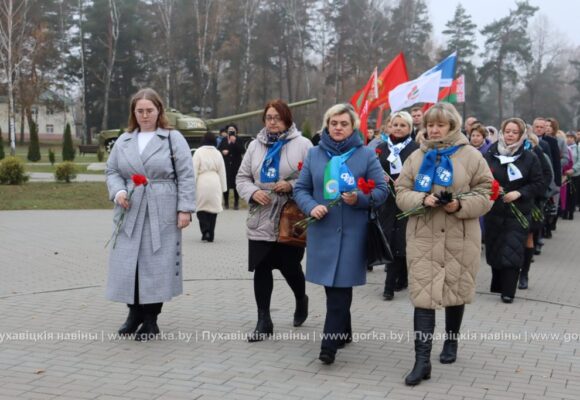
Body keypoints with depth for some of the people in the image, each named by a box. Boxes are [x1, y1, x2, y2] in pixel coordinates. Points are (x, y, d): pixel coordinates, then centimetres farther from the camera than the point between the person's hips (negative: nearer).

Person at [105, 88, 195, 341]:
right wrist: (118, 191, -6)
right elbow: (112, 171, 15)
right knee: (129, 263, 4)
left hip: (162, 214, -3)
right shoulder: (123, 141, 14)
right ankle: (134, 313, 22)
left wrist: (185, 209, -10)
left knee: (156, 264, 0)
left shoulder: (173, 139, 3)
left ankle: (151, 320, 12)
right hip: (130, 213, 4)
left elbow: (185, 176, -2)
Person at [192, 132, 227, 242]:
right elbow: (222, 172, 9)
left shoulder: (199, 152, -5)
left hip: (202, 183, -3)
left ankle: (205, 231, -11)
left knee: (201, 208, 6)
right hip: (215, 184, 3)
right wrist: (223, 188, 15)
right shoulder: (218, 153, 6)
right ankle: (210, 235, 11)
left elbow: (194, 170, -7)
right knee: (213, 207, 9)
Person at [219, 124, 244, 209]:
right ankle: (226, 202, 12)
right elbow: (218, 150, 16)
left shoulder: (238, 141, 1)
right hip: (226, 166, 2)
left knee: (236, 185, -2)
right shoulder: (224, 141, 11)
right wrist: (222, 152, -6)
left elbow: (242, 151, -12)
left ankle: (236, 203, 8)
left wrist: (234, 142, -18)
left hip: (236, 166, -2)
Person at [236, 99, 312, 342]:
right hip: (260, 220, 4)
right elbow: (242, 177, 12)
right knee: (261, 269, 3)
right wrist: (253, 192, -8)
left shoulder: (302, 145, -3)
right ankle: (263, 321, 13)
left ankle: (301, 300, 38)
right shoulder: (255, 145, 10)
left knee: (289, 267, 4)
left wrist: (292, 186, -19)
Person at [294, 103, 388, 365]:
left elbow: (381, 190, 2)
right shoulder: (314, 154, 10)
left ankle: (330, 344, -6)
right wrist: (311, 206, -8)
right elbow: (300, 188, 12)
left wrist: (359, 198, -16)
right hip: (322, 229, 3)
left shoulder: (366, 155, 2)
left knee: (340, 286, -8)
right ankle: (343, 332, 29)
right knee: (332, 285, 10)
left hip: (352, 232, -3)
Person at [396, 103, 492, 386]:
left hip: (460, 239, 0)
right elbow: (401, 193, 5)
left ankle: (451, 342, 38)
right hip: (423, 238, 1)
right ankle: (422, 360, -5)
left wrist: (461, 205, -19)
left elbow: (485, 195, -1)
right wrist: (422, 199, -15)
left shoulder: (471, 156, 1)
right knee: (423, 296, -6)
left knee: (455, 292, 14)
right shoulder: (417, 157, 7)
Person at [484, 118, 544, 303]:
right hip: (494, 212, 2)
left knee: (512, 251, -7)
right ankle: (497, 285, 29)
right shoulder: (490, 155, 1)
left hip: (518, 213, -2)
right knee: (494, 249, 10)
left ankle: (508, 291, 1)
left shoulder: (530, 158, -2)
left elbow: (539, 185, -2)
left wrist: (519, 193, -16)